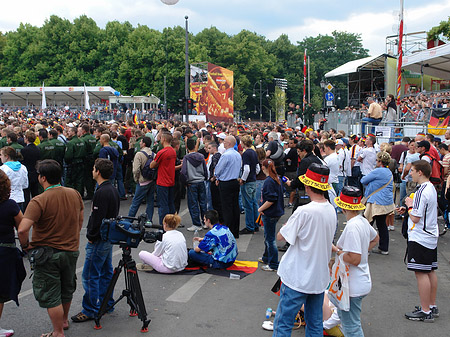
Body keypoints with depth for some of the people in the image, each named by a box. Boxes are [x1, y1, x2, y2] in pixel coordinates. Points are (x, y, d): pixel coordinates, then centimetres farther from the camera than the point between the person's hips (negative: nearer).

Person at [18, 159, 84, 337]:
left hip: (48, 253, -6)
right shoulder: (74, 194, -3)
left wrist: (25, 245, -12)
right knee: (66, 289, 24)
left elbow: (22, 230, -31)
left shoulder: (39, 201, -22)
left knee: (50, 295, 8)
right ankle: (64, 320, 44)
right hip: (71, 251, 6)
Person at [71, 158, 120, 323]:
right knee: (106, 272, 17)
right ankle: (107, 304, 27)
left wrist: (91, 236, -10)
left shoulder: (101, 192, -22)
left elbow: (97, 217, -23)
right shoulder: (113, 189, 8)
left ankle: (91, 310, 5)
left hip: (99, 240, -10)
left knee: (90, 275, -2)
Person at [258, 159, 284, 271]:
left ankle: (273, 265, 7)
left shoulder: (268, 181, -22)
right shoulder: (277, 179, 7)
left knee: (270, 238, -1)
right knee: (267, 236, 24)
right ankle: (266, 258, 39)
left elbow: (271, 200, -27)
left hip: (270, 214, -10)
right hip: (277, 211, 10)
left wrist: (261, 209, -16)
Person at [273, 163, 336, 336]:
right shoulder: (331, 210, 1)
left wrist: (288, 223, 3)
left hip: (298, 278, -7)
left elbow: (281, 236, -14)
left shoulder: (304, 212, -23)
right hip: (320, 277, 7)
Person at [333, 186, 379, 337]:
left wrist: (336, 250, -14)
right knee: (343, 315, 27)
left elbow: (354, 259, -26)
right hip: (362, 282, 10)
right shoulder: (363, 221, 4)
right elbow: (375, 239, 26)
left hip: (353, 287, -10)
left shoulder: (352, 226, -25)